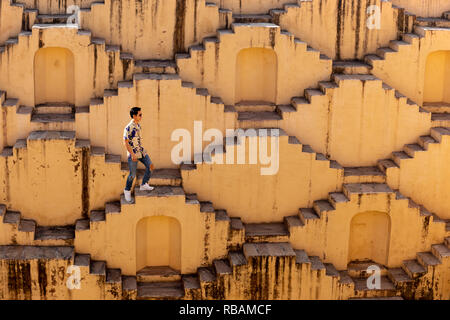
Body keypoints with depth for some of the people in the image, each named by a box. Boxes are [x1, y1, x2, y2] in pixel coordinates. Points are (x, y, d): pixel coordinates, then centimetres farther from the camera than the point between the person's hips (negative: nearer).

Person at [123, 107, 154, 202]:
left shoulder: (138, 125, 7)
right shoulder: (128, 128, -18)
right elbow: (126, 142, -18)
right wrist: (132, 154, -21)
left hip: (141, 151, 7)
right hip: (133, 153, -7)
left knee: (150, 166, -3)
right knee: (132, 174, 0)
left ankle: (144, 185, 10)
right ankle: (127, 190, 20)